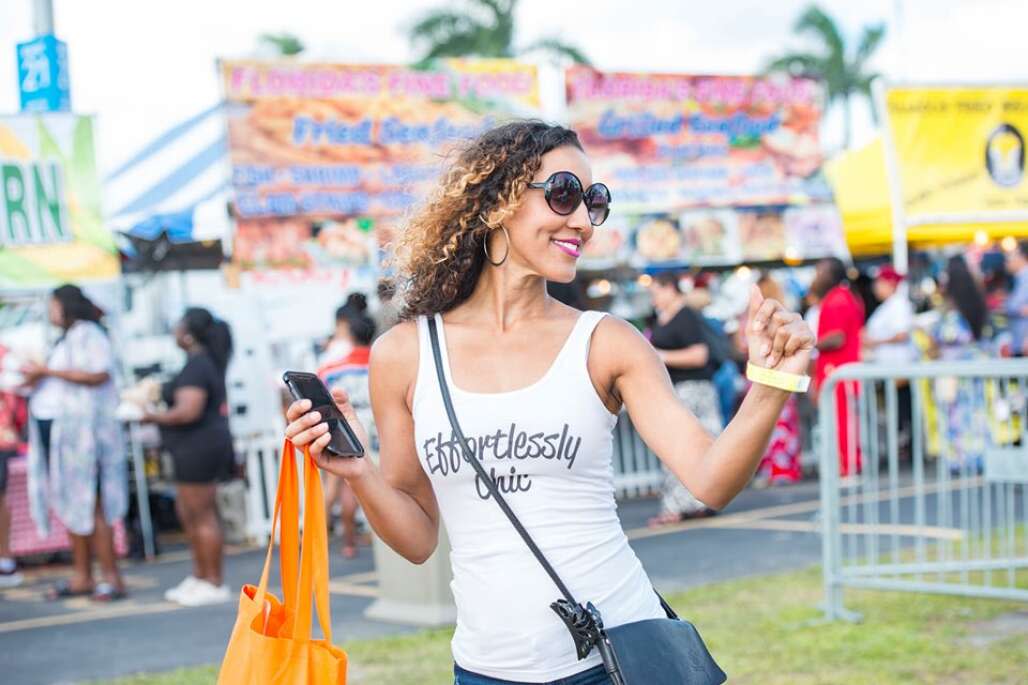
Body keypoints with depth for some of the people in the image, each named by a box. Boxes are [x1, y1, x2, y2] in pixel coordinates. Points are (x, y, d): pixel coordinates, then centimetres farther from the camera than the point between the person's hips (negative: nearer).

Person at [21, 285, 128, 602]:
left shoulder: (88, 335, -7)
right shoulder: (63, 340, 21)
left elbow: (99, 375, -20)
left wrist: (46, 371, -16)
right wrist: (35, 379, 5)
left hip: (80, 430, -9)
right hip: (55, 430, 9)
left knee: (89, 505, -9)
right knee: (70, 506, 8)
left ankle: (112, 578, -6)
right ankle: (81, 577, 11)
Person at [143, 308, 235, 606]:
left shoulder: (196, 366, -18)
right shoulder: (207, 361, 14)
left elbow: (188, 411, -25)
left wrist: (153, 417, -13)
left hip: (198, 446, -11)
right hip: (197, 447, 11)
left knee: (202, 515, -5)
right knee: (187, 512, 18)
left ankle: (215, 585, 0)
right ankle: (199, 577, 25)